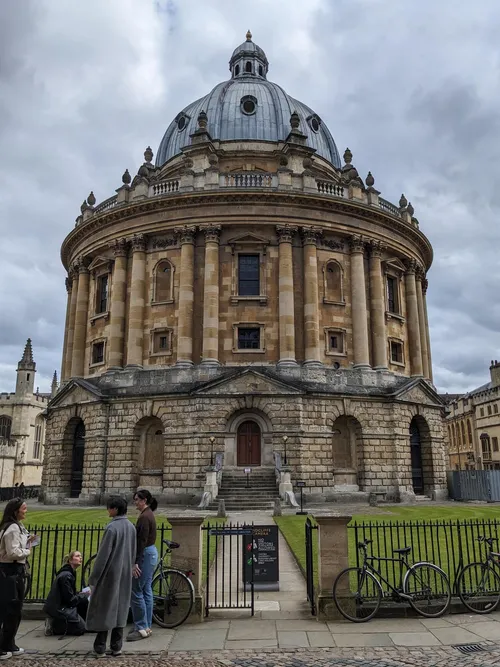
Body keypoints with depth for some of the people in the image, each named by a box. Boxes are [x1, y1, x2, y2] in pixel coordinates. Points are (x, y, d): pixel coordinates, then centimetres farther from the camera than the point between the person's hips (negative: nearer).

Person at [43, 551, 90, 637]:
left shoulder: (71, 573, 10)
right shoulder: (66, 576, -21)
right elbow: (70, 600, -20)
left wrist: (83, 593, 0)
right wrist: (86, 594, -10)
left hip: (62, 605, 9)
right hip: (57, 609, -9)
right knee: (81, 629, -5)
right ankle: (53, 626, -2)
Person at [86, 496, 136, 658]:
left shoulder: (112, 528, -18)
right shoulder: (131, 527, 3)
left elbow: (103, 554, -16)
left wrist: (93, 577, -8)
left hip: (110, 573, -6)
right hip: (125, 574, 7)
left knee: (105, 608, 4)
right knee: (120, 608, 13)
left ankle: (100, 648, 10)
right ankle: (116, 646, 18)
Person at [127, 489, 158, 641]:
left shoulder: (144, 517, -18)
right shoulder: (149, 515, 12)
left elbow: (142, 541, -22)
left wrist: (135, 562, -21)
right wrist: (137, 559, 22)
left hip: (145, 555, -10)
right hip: (151, 553, 10)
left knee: (136, 591, -4)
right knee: (146, 590, 14)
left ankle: (141, 628, 2)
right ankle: (147, 626, 21)